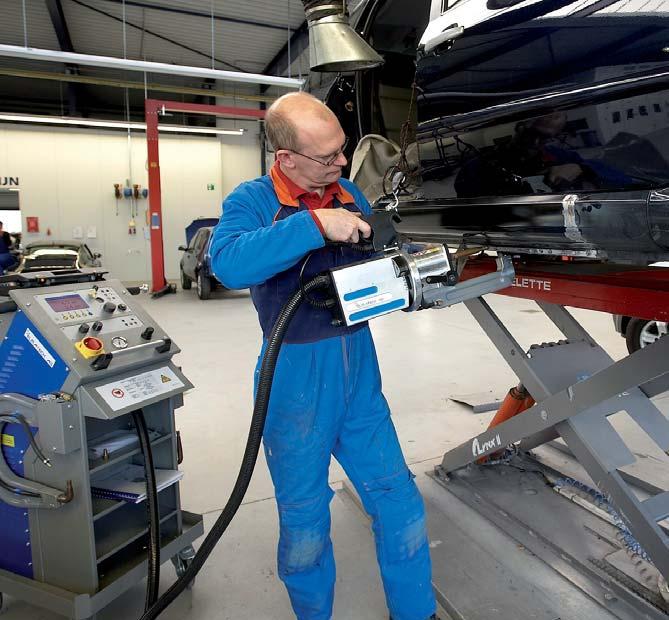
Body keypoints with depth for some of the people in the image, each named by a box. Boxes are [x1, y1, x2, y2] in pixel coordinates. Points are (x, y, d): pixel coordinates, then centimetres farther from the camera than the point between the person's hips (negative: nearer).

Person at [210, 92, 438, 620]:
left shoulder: (350, 196, 6)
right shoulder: (254, 201, -10)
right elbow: (228, 263, -31)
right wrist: (315, 224, -33)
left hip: (359, 370, 5)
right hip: (296, 380, -4)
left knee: (399, 503, 13)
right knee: (304, 518, 14)